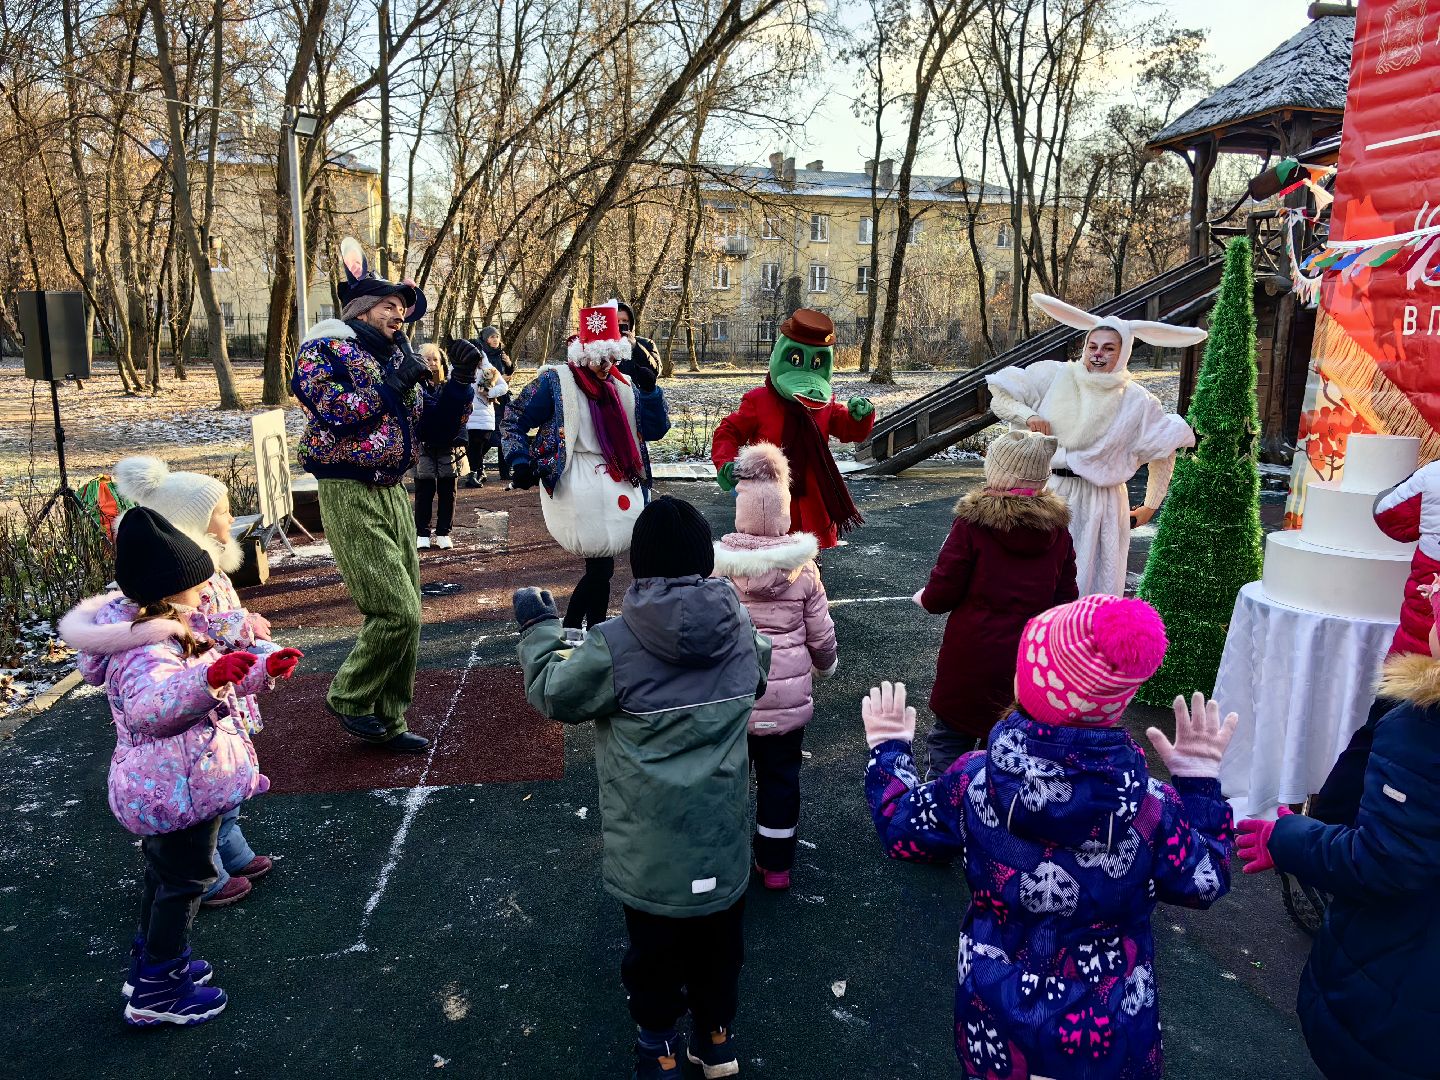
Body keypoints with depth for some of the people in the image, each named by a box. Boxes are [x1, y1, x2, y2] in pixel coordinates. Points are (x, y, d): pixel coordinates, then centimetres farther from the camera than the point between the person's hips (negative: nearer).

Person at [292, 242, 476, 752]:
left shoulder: (395, 357, 16)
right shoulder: (324, 351, -4)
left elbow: (434, 428, 13)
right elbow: (340, 414, -20)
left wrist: (461, 380, 1)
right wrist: (394, 383, -13)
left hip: (393, 494, 7)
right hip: (350, 495, -7)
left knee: (405, 615, 8)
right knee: (397, 613, -13)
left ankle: (387, 722, 21)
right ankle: (348, 698, 11)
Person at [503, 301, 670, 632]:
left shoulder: (622, 387, 12)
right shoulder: (555, 380, -3)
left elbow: (656, 430, 7)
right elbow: (516, 420, 2)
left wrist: (649, 387, -3)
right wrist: (520, 462, -11)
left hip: (617, 486, 6)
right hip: (578, 487, -5)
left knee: (600, 566, 8)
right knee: (601, 566, -10)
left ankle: (572, 629, 24)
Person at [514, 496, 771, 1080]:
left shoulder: (615, 645, -21)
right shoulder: (741, 628, -9)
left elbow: (551, 693, -4)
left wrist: (538, 628, 10)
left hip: (651, 844, -3)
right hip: (721, 835, 3)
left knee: (655, 945, 20)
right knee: (719, 941, 24)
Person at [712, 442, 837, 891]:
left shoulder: (716, 564, -11)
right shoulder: (802, 569, -9)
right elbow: (821, 635, -1)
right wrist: (826, 664, 20)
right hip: (788, 695, 1)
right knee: (781, 776, 16)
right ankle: (776, 865, 28)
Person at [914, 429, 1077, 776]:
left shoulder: (972, 521, -14)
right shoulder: (1057, 527, 1)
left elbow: (942, 594, -13)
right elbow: (1065, 596, 6)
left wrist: (925, 598, 8)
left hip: (971, 660, -4)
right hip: (1030, 660, 4)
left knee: (950, 738, 12)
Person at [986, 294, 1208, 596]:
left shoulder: (1138, 401, -1)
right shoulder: (1055, 376, -2)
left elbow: (1164, 453, 10)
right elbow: (999, 395, 3)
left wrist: (1150, 506, 12)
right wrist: (1028, 416, -15)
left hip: (1102, 503, 0)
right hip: (1051, 494, 1)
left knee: (1096, 586, 4)